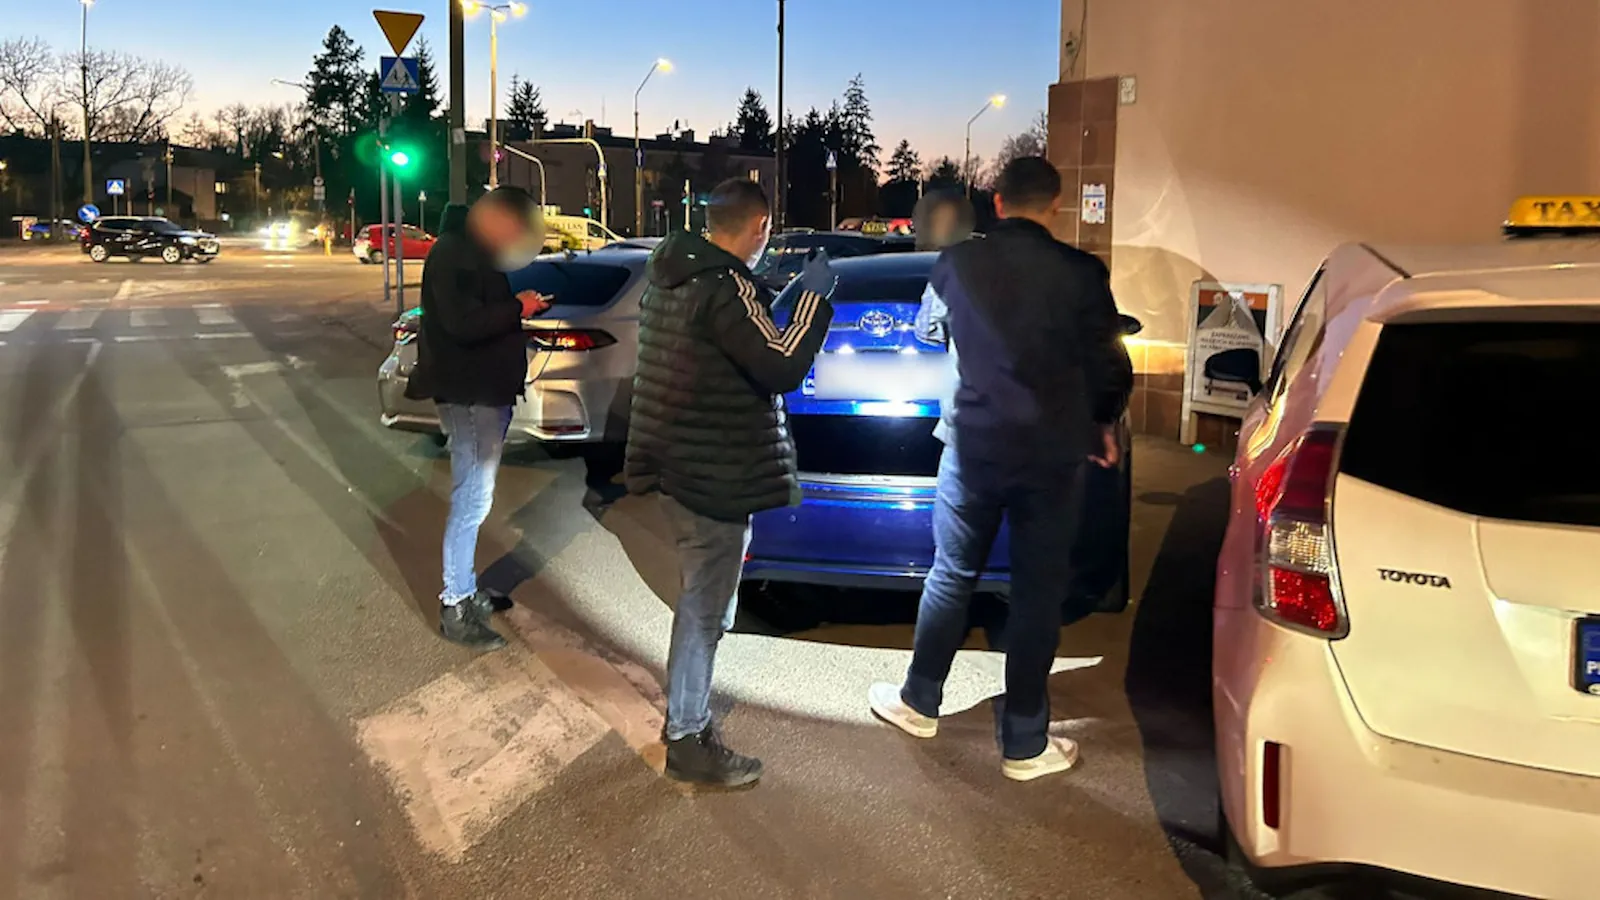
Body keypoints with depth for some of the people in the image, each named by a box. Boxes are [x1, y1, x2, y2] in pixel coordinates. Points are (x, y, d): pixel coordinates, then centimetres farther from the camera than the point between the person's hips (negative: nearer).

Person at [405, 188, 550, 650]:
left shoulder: (476, 252, 15)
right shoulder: (453, 255, -17)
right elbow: (463, 323, -27)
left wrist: (520, 307, 4)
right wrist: (518, 309, -17)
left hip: (488, 392, 11)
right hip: (470, 395, -11)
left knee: (474, 497, 17)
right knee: (472, 500, -7)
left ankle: (466, 589, 29)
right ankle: (455, 609, 0)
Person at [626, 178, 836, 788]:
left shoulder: (671, 275, 8)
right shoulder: (726, 288, -21)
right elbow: (783, 369, -24)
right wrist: (814, 296, -13)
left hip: (679, 465, 10)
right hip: (714, 477, -10)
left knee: (705, 598, 23)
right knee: (705, 606, 2)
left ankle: (684, 709, 36)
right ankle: (687, 743, 13)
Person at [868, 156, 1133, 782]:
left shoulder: (958, 264, -2)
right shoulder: (1081, 274, -9)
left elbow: (926, 327, 17)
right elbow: (1110, 367, -4)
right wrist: (1102, 423, 16)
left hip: (975, 443, 2)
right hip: (1054, 452, -2)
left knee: (952, 574, 17)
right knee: (1038, 591, 7)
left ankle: (919, 702, 32)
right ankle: (1024, 745, 17)